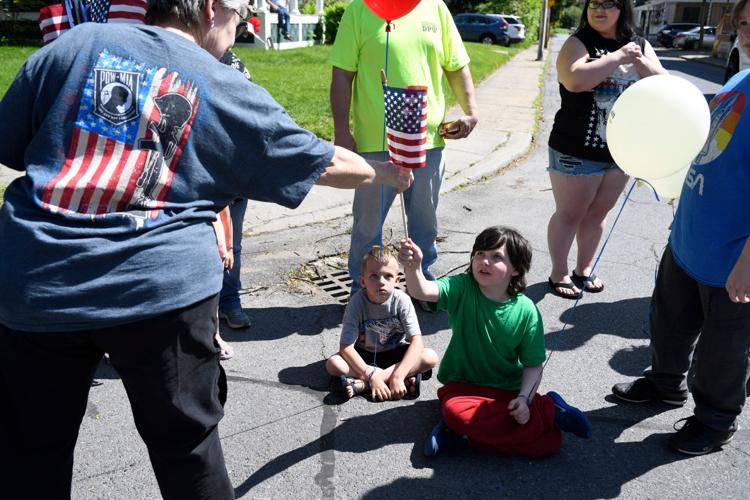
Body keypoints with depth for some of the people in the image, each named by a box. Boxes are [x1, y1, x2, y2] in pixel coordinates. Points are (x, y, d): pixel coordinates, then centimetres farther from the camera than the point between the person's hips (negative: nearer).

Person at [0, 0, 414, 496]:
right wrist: (387, 172, 29)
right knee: (186, 441, 16)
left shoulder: (75, 43, 6)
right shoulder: (228, 90, 3)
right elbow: (325, 164, 11)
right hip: (163, 286, -2)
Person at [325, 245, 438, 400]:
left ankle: (362, 384, -29)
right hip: (365, 355, 0)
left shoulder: (401, 300, -21)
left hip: (394, 352, 1)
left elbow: (416, 341, -25)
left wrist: (398, 375, -36)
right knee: (332, 364, -27)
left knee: (431, 357, -25)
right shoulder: (357, 302, -22)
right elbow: (346, 347, -25)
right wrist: (371, 376, -35)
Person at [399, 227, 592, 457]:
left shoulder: (526, 311, -9)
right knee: (454, 410, -35)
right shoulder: (462, 289, -11)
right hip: (464, 385, 1)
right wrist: (413, 267, -51)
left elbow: (533, 365, -3)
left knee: (548, 442, -23)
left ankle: (465, 434, -9)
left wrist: (524, 398, -20)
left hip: (510, 389, -1)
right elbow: (422, 291, -31)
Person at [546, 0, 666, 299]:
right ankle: (558, 273, 21)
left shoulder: (640, 46, 7)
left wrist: (637, 61, -13)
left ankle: (584, 268, 32)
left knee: (597, 213, 16)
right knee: (569, 214, 6)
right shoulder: (578, 43, -8)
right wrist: (618, 57, -21)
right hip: (577, 151, -5)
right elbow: (574, 80, -27)